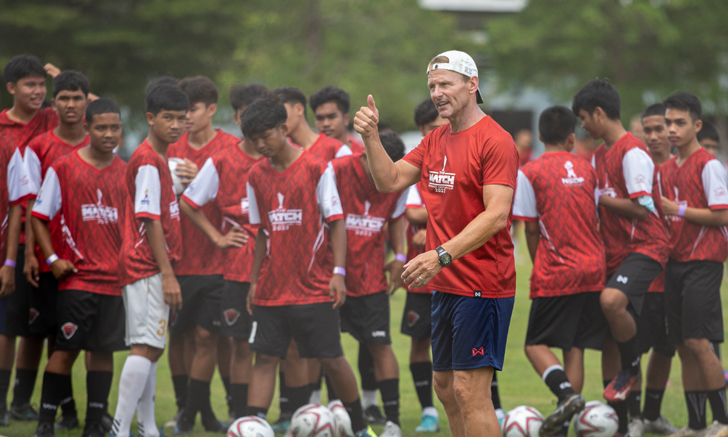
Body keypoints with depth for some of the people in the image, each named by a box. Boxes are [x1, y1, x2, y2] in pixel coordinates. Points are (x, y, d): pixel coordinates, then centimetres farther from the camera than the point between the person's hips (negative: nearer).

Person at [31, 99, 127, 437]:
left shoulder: (127, 173, 9)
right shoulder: (63, 168, -2)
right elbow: (39, 216, 1)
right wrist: (53, 258, -8)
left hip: (116, 278, 4)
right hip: (77, 275, -4)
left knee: (105, 350, 5)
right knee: (67, 348, -5)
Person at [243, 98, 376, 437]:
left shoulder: (316, 168, -6)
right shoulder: (256, 176, 7)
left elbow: (336, 221, -5)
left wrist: (338, 272, -13)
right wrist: (254, 280, 11)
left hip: (315, 287, -4)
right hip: (272, 288, 4)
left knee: (331, 359, 2)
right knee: (265, 358, -2)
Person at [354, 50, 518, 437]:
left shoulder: (494, 140, -13)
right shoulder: (435, 140, 14)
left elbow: (496, 214, -22)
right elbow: (390, 181, 13)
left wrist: (442, 255, -30)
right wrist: (371, 138, -3)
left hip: (482, 286, -9)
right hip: (445, 285, 9)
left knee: (470, 390, -11)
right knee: (445, 387, 13)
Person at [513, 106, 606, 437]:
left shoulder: (529, 173, -5)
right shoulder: (586, 169, 8)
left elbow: (531, 228, -3)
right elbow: (596, 220, 10)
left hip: (555, 274, -4)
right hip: (592, 271, 4)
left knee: (536, 344, 4)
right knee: (575, 348, 7)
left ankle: (567, 394, -22)